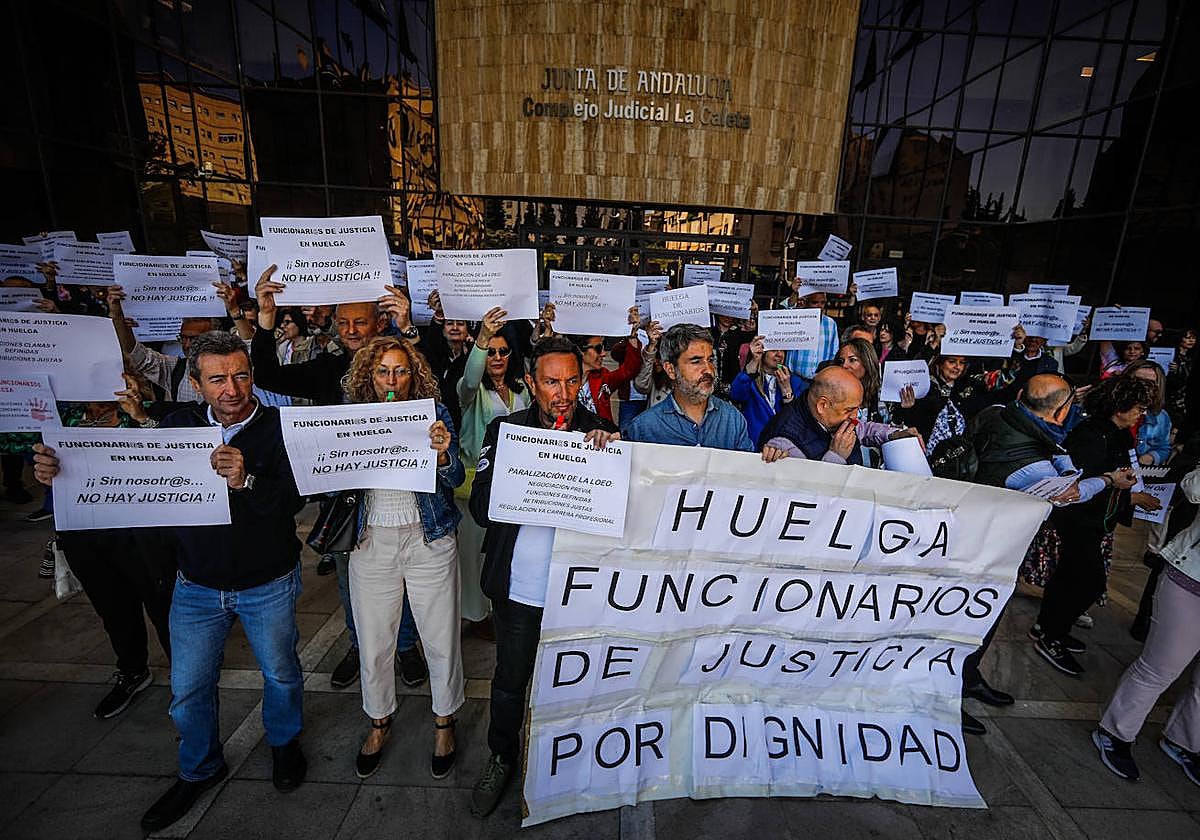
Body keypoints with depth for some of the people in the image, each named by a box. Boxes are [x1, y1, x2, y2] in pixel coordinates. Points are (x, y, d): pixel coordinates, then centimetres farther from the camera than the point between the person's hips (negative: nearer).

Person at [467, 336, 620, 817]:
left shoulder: (602, 434, -7)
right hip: (518, 587, 0)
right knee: (510, 680, 20)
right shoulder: (506, 430, -7)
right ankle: (502, 759, 49)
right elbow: (481, 509, -12)